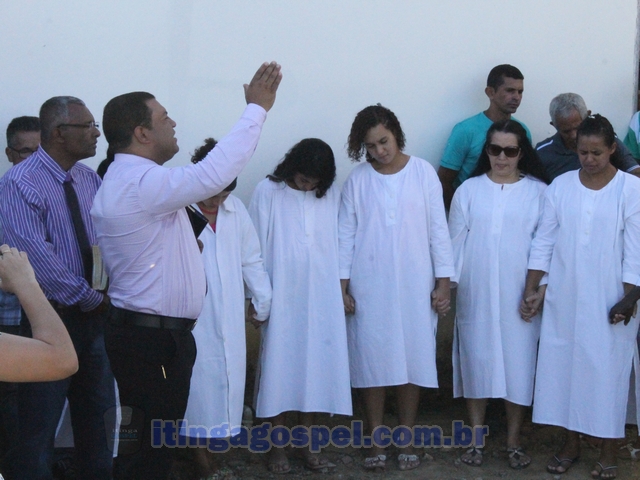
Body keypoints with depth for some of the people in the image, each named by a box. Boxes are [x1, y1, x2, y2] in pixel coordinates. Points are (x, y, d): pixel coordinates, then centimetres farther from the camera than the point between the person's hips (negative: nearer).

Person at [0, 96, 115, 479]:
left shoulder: (90, 180, 7)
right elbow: (38, 260, -21)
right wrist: (92, 299, -17)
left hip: (95, 315, 7)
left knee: (96, 415, 17)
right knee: (40, 424, 2)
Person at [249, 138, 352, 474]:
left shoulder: (330, 195, 3)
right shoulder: (267, 193, -6)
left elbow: (337, 244, 7)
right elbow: (256, 247, -4)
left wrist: (342, 292, 6)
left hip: (320, 299, 3)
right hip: (281, 299, -3)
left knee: (316, 368, 6)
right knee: (280, 369, 2)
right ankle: (277, 445, 12)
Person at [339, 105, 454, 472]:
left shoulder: (423, 172, -1)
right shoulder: (358, 179, 1)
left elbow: (438, 229, 1)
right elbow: (347, 234, 3)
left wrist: (443, 282, -2)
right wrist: (342, 285, -1)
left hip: (415, 287, 0)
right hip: (369, 288, 0)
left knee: (413, 359, 3)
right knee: (372, 360, 3)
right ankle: (377, 441, 14)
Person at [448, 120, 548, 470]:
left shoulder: (538, 192, -1)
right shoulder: (468, 190, 2)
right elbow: (456, 240, 3)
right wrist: (447, 284, -3)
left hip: (518, 296, -1)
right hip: (475, 294, 1)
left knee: (518, 362, 4)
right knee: (476, 359, 7)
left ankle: (513, 440, 17)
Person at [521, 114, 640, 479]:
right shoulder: (560, 186, 2)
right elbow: (544, 241, 3)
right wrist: (532, 290, 0)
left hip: (608, 301, -3)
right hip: (564, 299, 3)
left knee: (607, 371, 3)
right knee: (565, 366, 8)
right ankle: (572, 444, 22)